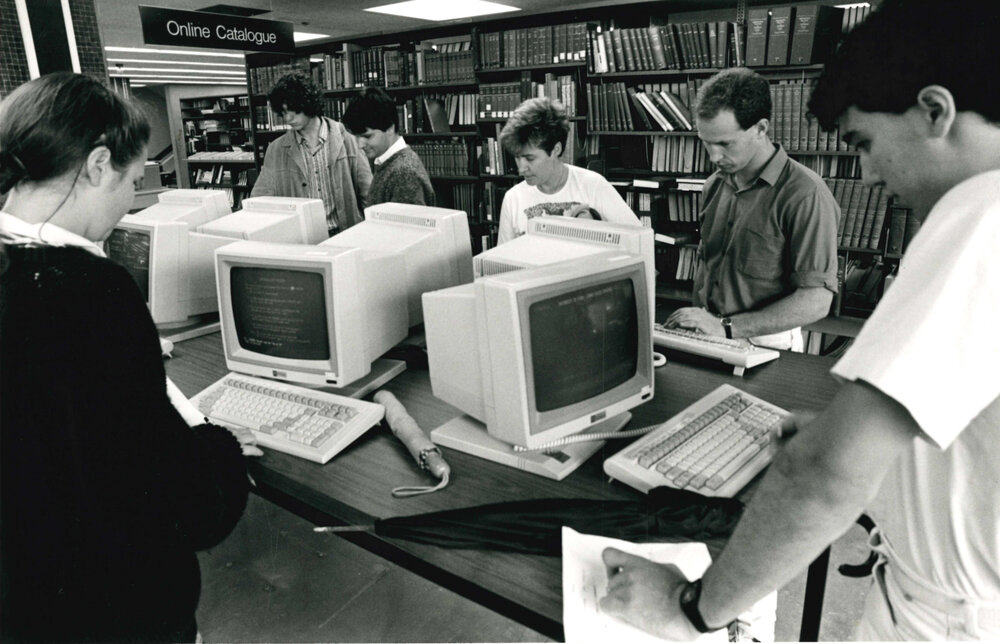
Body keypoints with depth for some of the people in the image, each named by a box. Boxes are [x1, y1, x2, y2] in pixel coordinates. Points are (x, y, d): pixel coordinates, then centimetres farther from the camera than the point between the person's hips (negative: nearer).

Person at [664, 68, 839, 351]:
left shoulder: (805, 194, -12)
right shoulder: (715, 185, 11)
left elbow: (816, 301, -15)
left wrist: (726, 327, -19)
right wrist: (694, 323, 6)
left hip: (765, 347, -5)